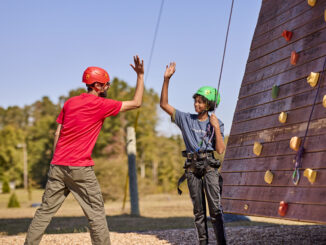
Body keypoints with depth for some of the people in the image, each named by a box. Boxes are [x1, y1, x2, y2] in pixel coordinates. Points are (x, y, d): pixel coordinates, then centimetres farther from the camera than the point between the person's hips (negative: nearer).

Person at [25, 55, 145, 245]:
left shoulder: (70, 103, 13)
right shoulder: (101, 105, -5)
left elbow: (57, 134, 13)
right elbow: (136, 103, 0)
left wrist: (56, 161, 17)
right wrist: (140, 76, 6)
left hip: (58, 166, 6)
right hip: (80, 168, -6)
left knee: (45, 211, 9)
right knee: (96, 213, 2)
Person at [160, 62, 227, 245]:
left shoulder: (216, 124, 4)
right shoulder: (186, 119, 7)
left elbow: (220, 150, -3)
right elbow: (164, 104, 0)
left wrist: (216, 128, -9)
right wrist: (167, 80, -8)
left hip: (210, 166, -2)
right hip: (192, 168, 2)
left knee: (215, 207, -10)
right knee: (199, 210, 5)